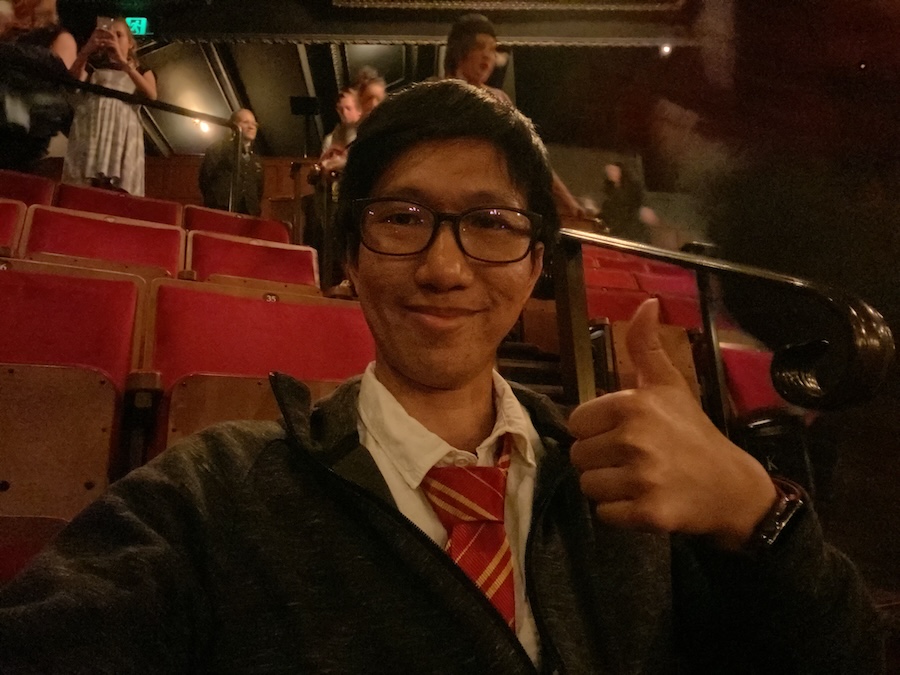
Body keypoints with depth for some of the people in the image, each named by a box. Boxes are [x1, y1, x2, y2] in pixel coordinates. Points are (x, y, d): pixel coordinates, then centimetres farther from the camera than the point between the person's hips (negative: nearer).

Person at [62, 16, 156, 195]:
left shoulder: (141, 72, 22)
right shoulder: (93, 68, 25)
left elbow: (151, 96, -2)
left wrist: (123, 62, -10)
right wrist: (86, 51, -8)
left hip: (122, 138, -1)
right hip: (88, 134, 2)